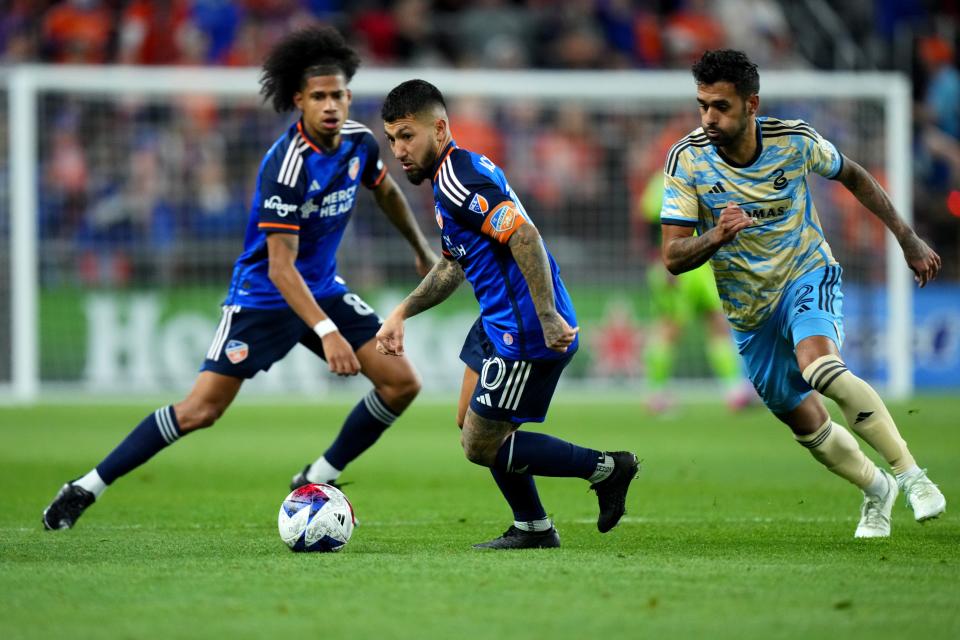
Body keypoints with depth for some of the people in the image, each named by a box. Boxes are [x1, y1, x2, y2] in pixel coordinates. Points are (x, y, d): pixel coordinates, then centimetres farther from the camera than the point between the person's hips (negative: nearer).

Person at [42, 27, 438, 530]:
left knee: (402, 382, -5)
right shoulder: (286, 166, -28)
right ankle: (88, 488, -3)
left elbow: (386, 192, 20)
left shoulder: (358, 142, -6)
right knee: (201, 410, -14)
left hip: (323, 290, 7)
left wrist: (423, 251, 31)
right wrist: (327, 332, -39)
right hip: (262, 296, -7)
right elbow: (281, 267, -30)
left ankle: (316, 482, 9)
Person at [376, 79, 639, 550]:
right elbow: (454, 263, 28)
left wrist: (547, 316, -33)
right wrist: (403, 312, 21)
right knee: (469, 423, 21)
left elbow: (524, 235, -30)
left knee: (481, 447, -2)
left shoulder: (457, 179, -18)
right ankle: (532, 528, 29)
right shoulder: (457, 173, 15)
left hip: (525, 334, -11)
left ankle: (606, 468, 6)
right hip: (499, 324, 11)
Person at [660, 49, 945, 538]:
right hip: (749, 311, 3)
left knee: (821, 369, -33)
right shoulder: (686, 160, -16)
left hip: (807, 275, -3)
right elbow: (673, 257, -17)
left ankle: (911, 475, -23)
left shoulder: (795, 141, -15)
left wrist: (909, 241, 9)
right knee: (807, 424, 8)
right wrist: (717, 236, -38)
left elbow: (852, 176, 6)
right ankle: (876, 489, 37)